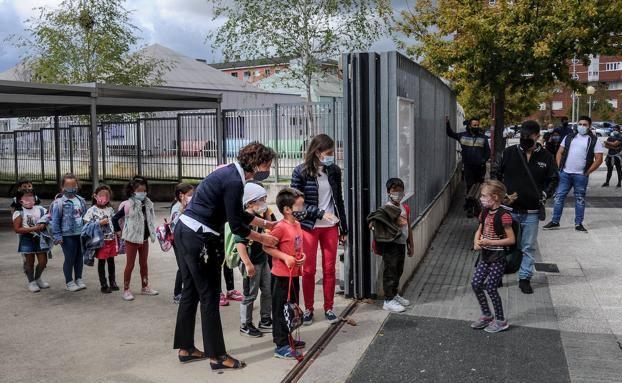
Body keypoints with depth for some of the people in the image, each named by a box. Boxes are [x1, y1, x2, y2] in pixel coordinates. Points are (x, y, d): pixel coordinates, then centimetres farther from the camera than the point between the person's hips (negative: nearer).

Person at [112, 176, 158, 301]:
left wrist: (152, 234, 5)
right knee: (130, 265, 4)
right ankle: (126, 290, 14)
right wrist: (119, 231, -6)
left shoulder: (148, 204, 1)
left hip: (144, 238, 5)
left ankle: (145, 287, 28)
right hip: (132, 239, -5)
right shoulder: (128, 205, -15)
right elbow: (115, 218, -11)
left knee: (144, 263, 16)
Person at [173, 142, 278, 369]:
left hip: (185, 233, 10)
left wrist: (265, 224, 24)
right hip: (198, 239, -10)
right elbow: (236, 225, -15)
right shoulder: (234, 182, -18)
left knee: (191, 291, 17)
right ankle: (217, 356, 9)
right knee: (209, 295, -1)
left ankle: (185, 348, 28)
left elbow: (238, 214, 22)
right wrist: (262, 239, -2)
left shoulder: (231, 174, 12)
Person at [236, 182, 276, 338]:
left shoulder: (259, 217, 5)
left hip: (263, 260, 9)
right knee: (250, 294, 4)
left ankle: (265, 321, 32)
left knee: (268, 291, 17)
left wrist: (267, 215, 2)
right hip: (251, 263, -9)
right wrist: (248, 264, -28)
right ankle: (245, 325, 19)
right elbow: (239, 243, -25)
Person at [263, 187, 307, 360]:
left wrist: (302, 255, 2)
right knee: (281, 309, 0)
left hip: (294, 274, 9)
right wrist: (285, 257, -24)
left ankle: (286, 339, 34)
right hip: (283, 275, -9)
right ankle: (281, 346, 7)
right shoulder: (281, 227, -19)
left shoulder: (297, 225, 8)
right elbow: (267, 246, -19)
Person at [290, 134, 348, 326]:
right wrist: (320, 213, -18)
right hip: (309, 227, -3)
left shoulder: (334, 170, 2)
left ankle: (329, 308, 21)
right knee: (309, 270, 6)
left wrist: (344, 228, 9)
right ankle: (308, 309, 20)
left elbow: (339, 200, 8)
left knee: (329, 269, 8)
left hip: (330, 227, 3)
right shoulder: (301, 172, -10)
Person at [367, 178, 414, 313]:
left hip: (401, 244, 8)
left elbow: (408, 228, 16)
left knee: (398, 271, 19)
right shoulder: (387, 208, -12)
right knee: (390, 272, -2)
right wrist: (372, 222, -44)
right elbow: (375, 215, -23)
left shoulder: (405, 208, 11)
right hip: (390, 244, -8)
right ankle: (388, 300, 6)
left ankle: (395, 295, 35)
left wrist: (410, 246, 19)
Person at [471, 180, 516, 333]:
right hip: (485, 255, 8)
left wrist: (490, 242, -23)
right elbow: (479, 230, 16)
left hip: (498, 257, -8)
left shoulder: (503, 215, -20)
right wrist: (476, 242, -5)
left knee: (491, 287, -2)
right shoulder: (485, 212, 4)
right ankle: (487, 315, 24)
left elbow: (511, 239, -19)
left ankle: (501, 321, 17)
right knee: (475, 283, 7)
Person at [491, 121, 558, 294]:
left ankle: (525, 278, 21)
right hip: (508, 209, 0)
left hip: (532, 212, 0)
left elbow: (553, 179, 10)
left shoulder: (546, 156, 0)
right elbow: (495, 173, 5)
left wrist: (543, 195, -5)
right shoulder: (509, 153, -1)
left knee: (529, 247, 8)